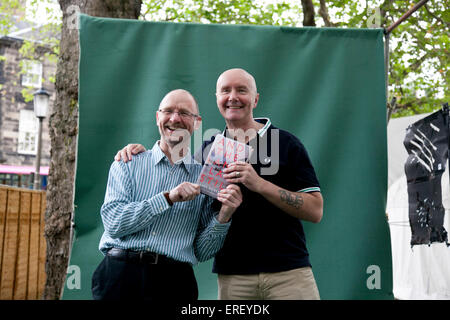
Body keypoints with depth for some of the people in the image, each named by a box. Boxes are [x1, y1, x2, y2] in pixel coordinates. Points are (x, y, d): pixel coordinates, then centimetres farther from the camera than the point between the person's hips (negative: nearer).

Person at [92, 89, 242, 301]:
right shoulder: (127, 164, 5)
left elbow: (201, 252, 5)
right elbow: (113, 222, -8)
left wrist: (224, 216, -11)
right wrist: (168, 198, -14)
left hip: (174, 282, 0)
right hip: (120, 275, 1)